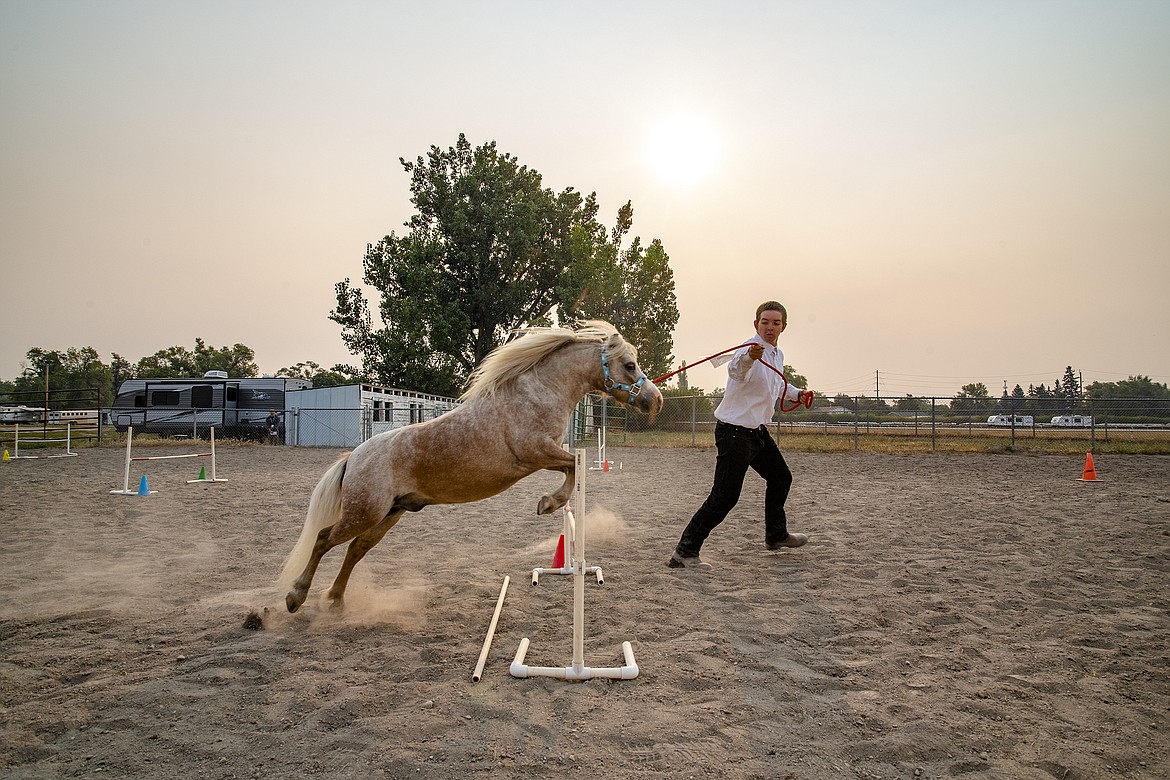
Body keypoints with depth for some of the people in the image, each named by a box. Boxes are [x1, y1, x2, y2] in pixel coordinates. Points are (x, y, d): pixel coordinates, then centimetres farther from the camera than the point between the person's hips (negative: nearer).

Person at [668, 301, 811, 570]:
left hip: (758, 430, 10)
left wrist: (795, 393, 16)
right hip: (734, 431, -10)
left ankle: (776, 535, 44)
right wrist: (748, 358, -64)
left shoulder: (778, 355, 11)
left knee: (781, 478, 23)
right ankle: (684, 552, -11)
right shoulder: (751, 349, -19)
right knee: (724, 496, -16)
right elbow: (736, 371, -44)